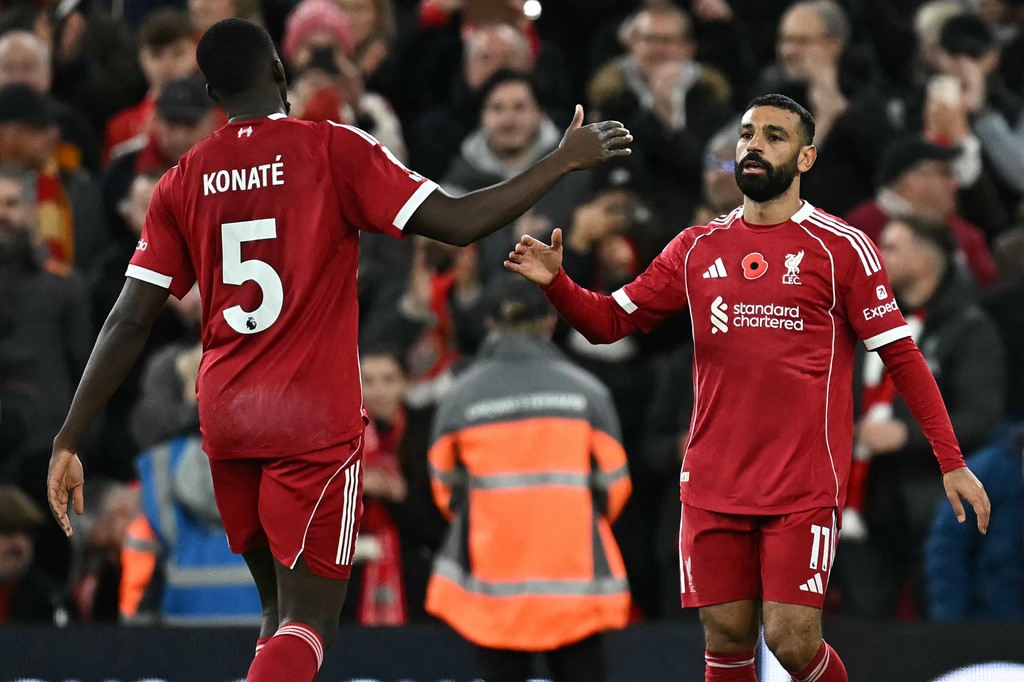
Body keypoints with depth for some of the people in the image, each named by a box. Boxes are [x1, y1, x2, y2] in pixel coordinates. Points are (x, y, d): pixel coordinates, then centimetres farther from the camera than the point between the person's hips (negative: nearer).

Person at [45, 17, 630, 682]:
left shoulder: (184, 181, 5)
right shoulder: (333, 149, -6)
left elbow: (129, 322, 2)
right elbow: (459, 222, -11)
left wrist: (69, 442, 6)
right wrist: (566, 160, 1)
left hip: (227, 420, 5)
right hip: (315, 419, -5)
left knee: (281, 608, 20)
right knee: (307, 624, -4)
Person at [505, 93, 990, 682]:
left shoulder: (842, 248, -2)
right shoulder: (697, 250, 10)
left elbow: (901, 356, -2)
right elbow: (608, 322, 13)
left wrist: (951, 461, -6)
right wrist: (555, 282, -7)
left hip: (805, 488, -4)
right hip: (713, 485, 4)